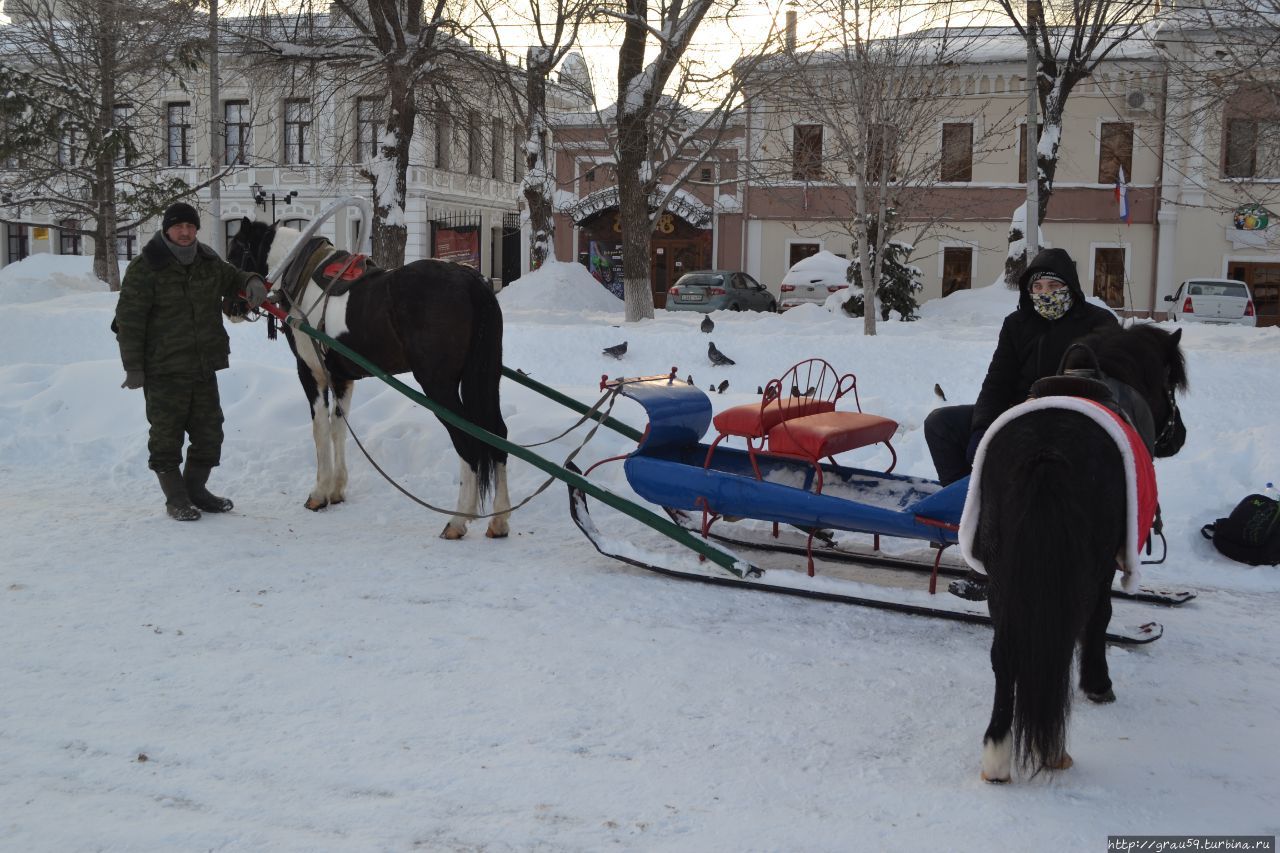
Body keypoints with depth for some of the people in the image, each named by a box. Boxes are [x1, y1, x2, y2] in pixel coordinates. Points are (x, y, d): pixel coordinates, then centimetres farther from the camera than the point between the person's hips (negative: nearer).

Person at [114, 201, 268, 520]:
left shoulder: (208, 262, 8)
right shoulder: (145, 267, -9)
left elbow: (231, 278, 27)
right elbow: (129, 320, -10)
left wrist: (250, 282, 1)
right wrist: (133, 367, -13)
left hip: (204, 368, 6)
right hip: (164, 371, -6)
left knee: (210, 432, 13)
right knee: (167, 435, 3)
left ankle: (195, 488, 31)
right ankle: (175, 498, 16)